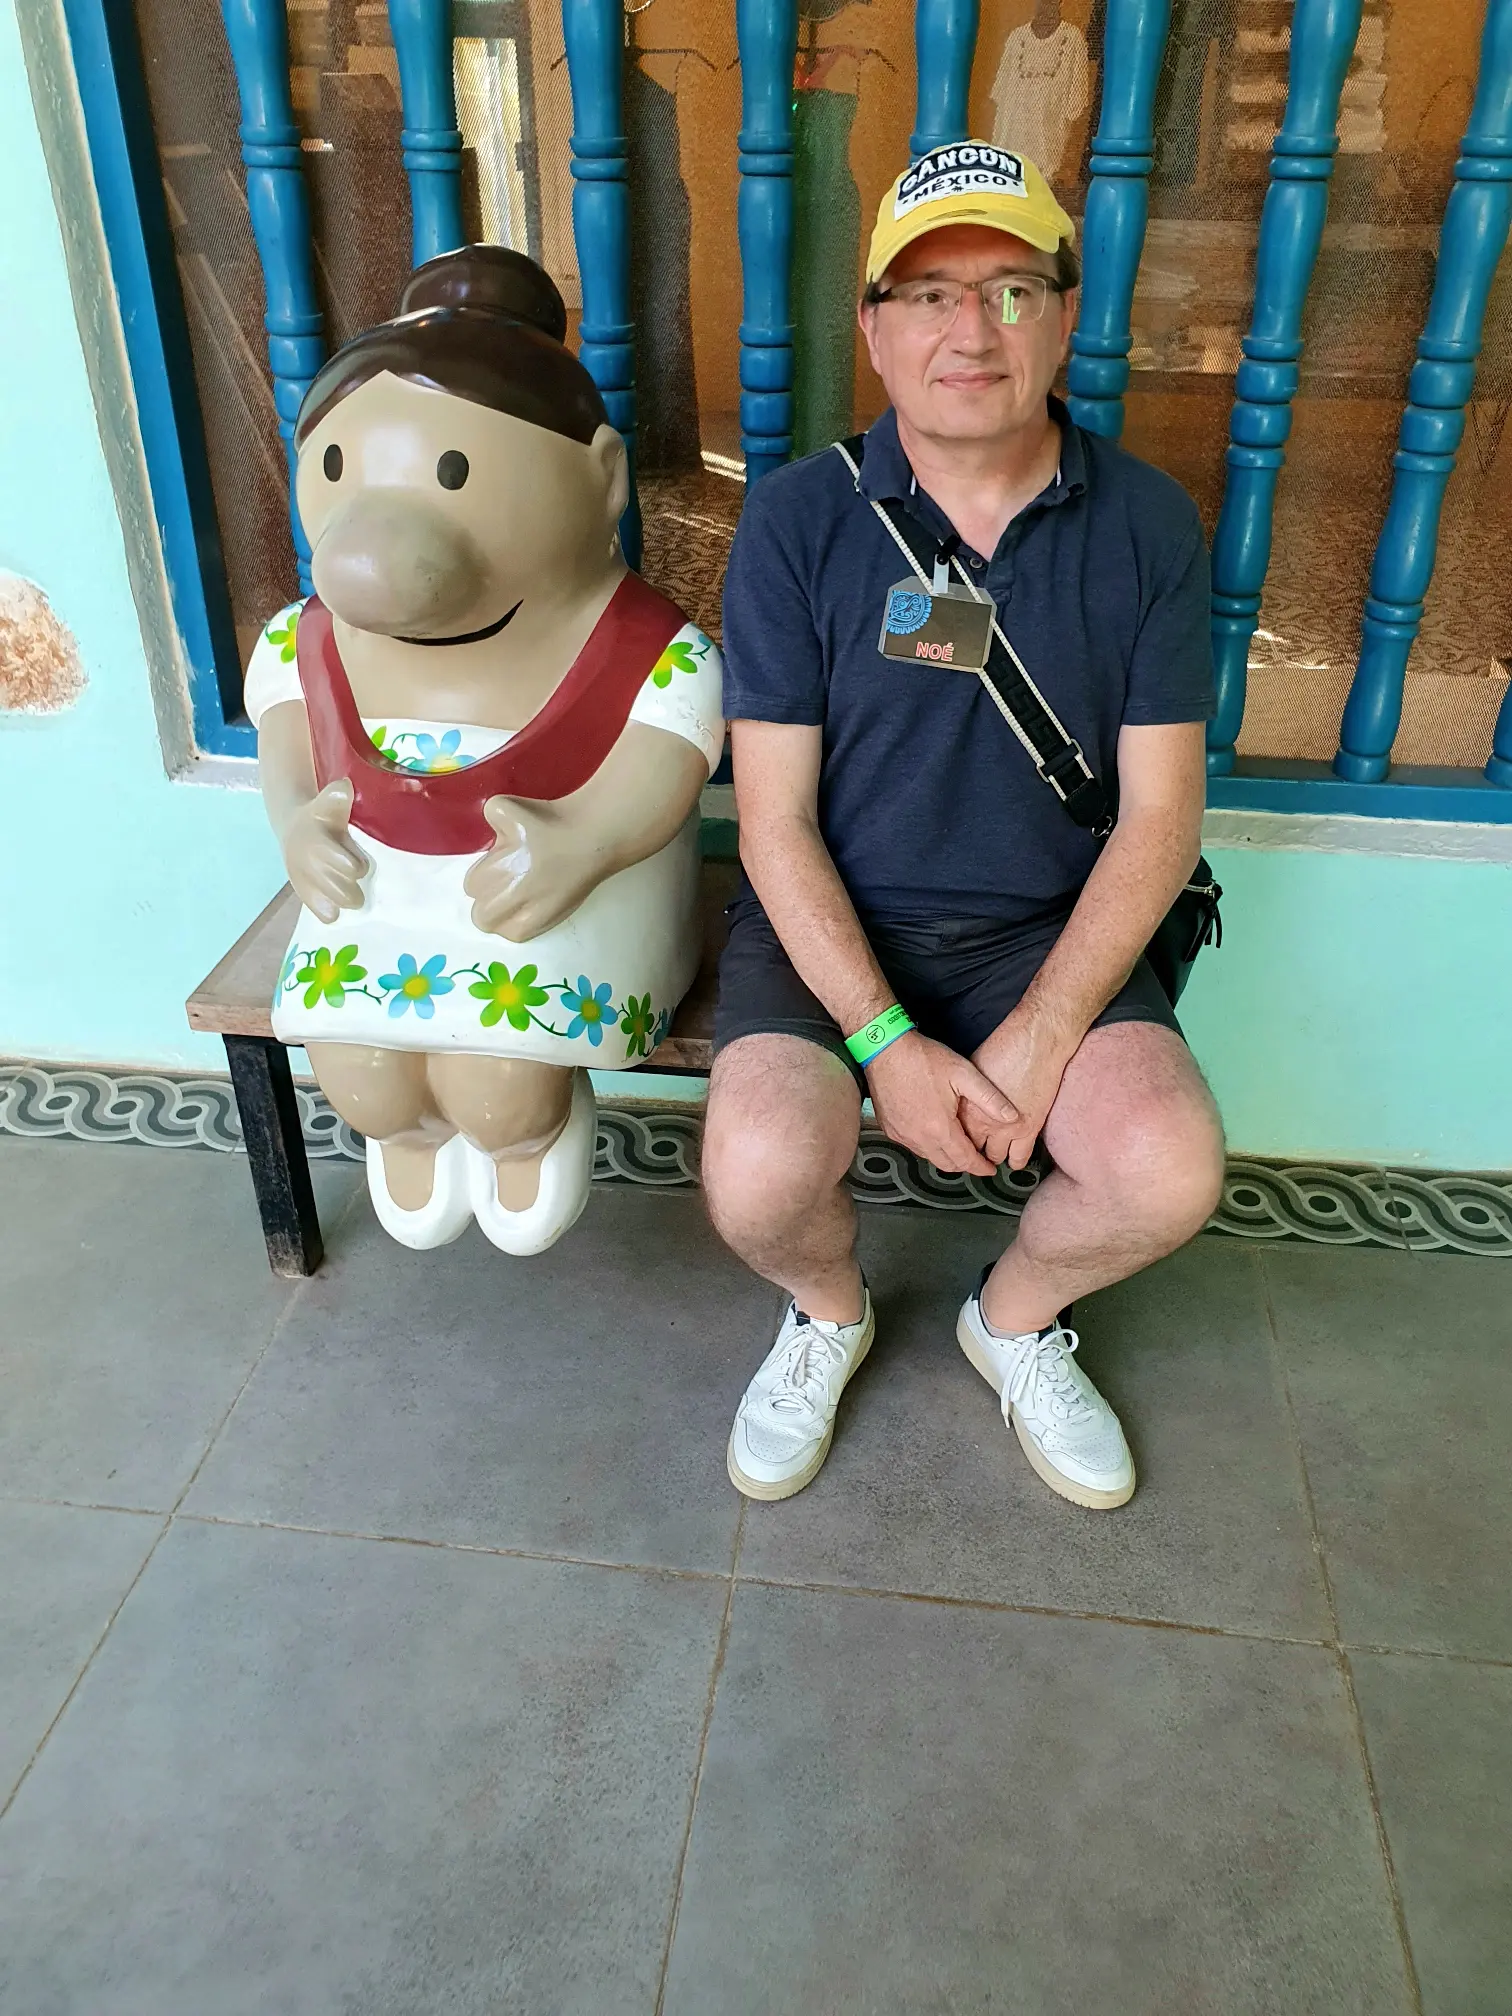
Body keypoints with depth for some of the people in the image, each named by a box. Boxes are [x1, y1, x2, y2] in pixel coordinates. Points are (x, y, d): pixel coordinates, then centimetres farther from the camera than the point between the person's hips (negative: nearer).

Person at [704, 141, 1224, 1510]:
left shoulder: (1148, 525, -3)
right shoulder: (799, 521, -7)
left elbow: (1160, 817, -4)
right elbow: (775, 820, -8)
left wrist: (1035, 1044, -15)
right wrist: (884, 1042, -17)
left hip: (1050, 929, 2)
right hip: (831, 924, -1)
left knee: (1171, 1176, -21)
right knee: (760, 1176, -25)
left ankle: (1017, 1316, 17)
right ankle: (829, 1312, 15)